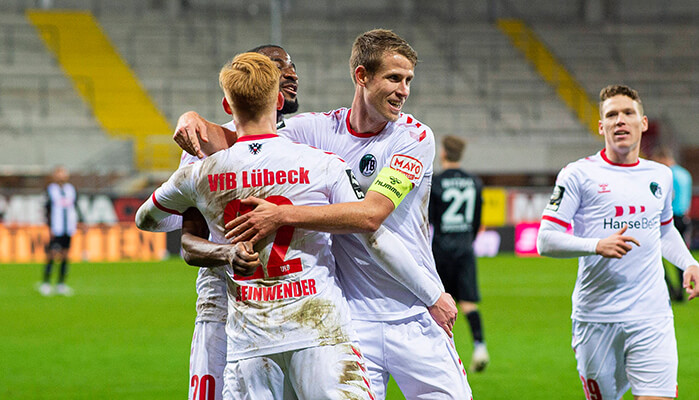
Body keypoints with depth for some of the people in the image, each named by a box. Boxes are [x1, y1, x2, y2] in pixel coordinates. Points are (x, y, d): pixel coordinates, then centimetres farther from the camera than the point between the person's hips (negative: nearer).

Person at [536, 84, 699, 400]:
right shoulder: (578, 175, -2)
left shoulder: (660, 176, 13)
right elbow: (545, 240, -8)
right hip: (596, 316, -2)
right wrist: (598, 246, -22)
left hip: (652, 317, 3)